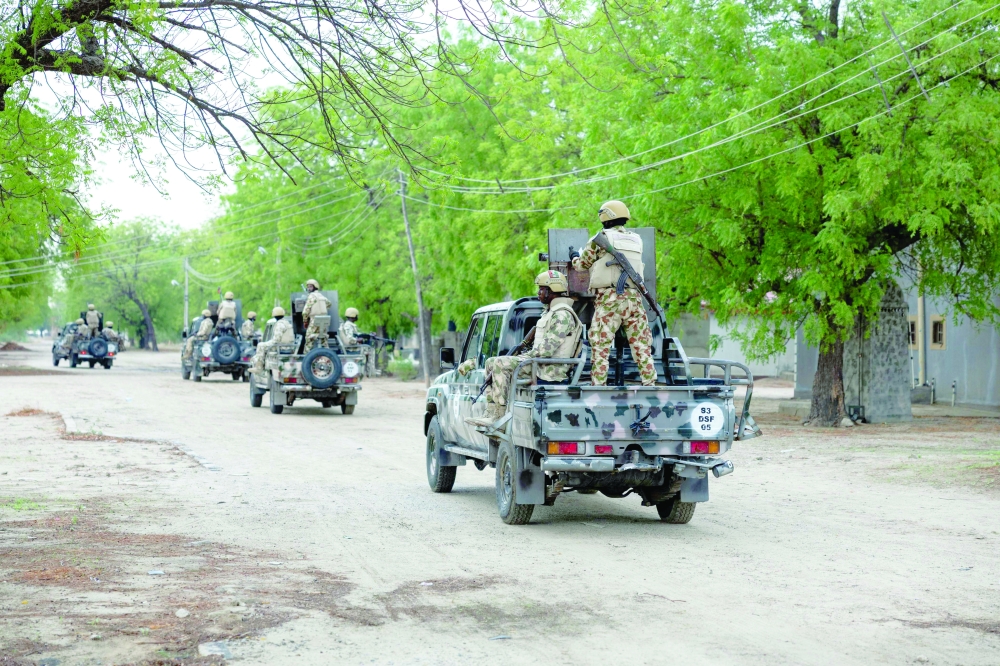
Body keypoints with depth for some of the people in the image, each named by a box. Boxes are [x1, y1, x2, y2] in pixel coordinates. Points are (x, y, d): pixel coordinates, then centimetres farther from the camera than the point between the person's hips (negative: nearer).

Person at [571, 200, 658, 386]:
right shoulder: (636, 240, 13)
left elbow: (582, 264, 7)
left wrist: (574, 259, 32)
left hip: (610, 300, -4)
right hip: (634, 298, 4)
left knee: (600, 346, -1)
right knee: (642, 346, 9)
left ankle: (598, 386, -6)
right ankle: (650, 384, 8)